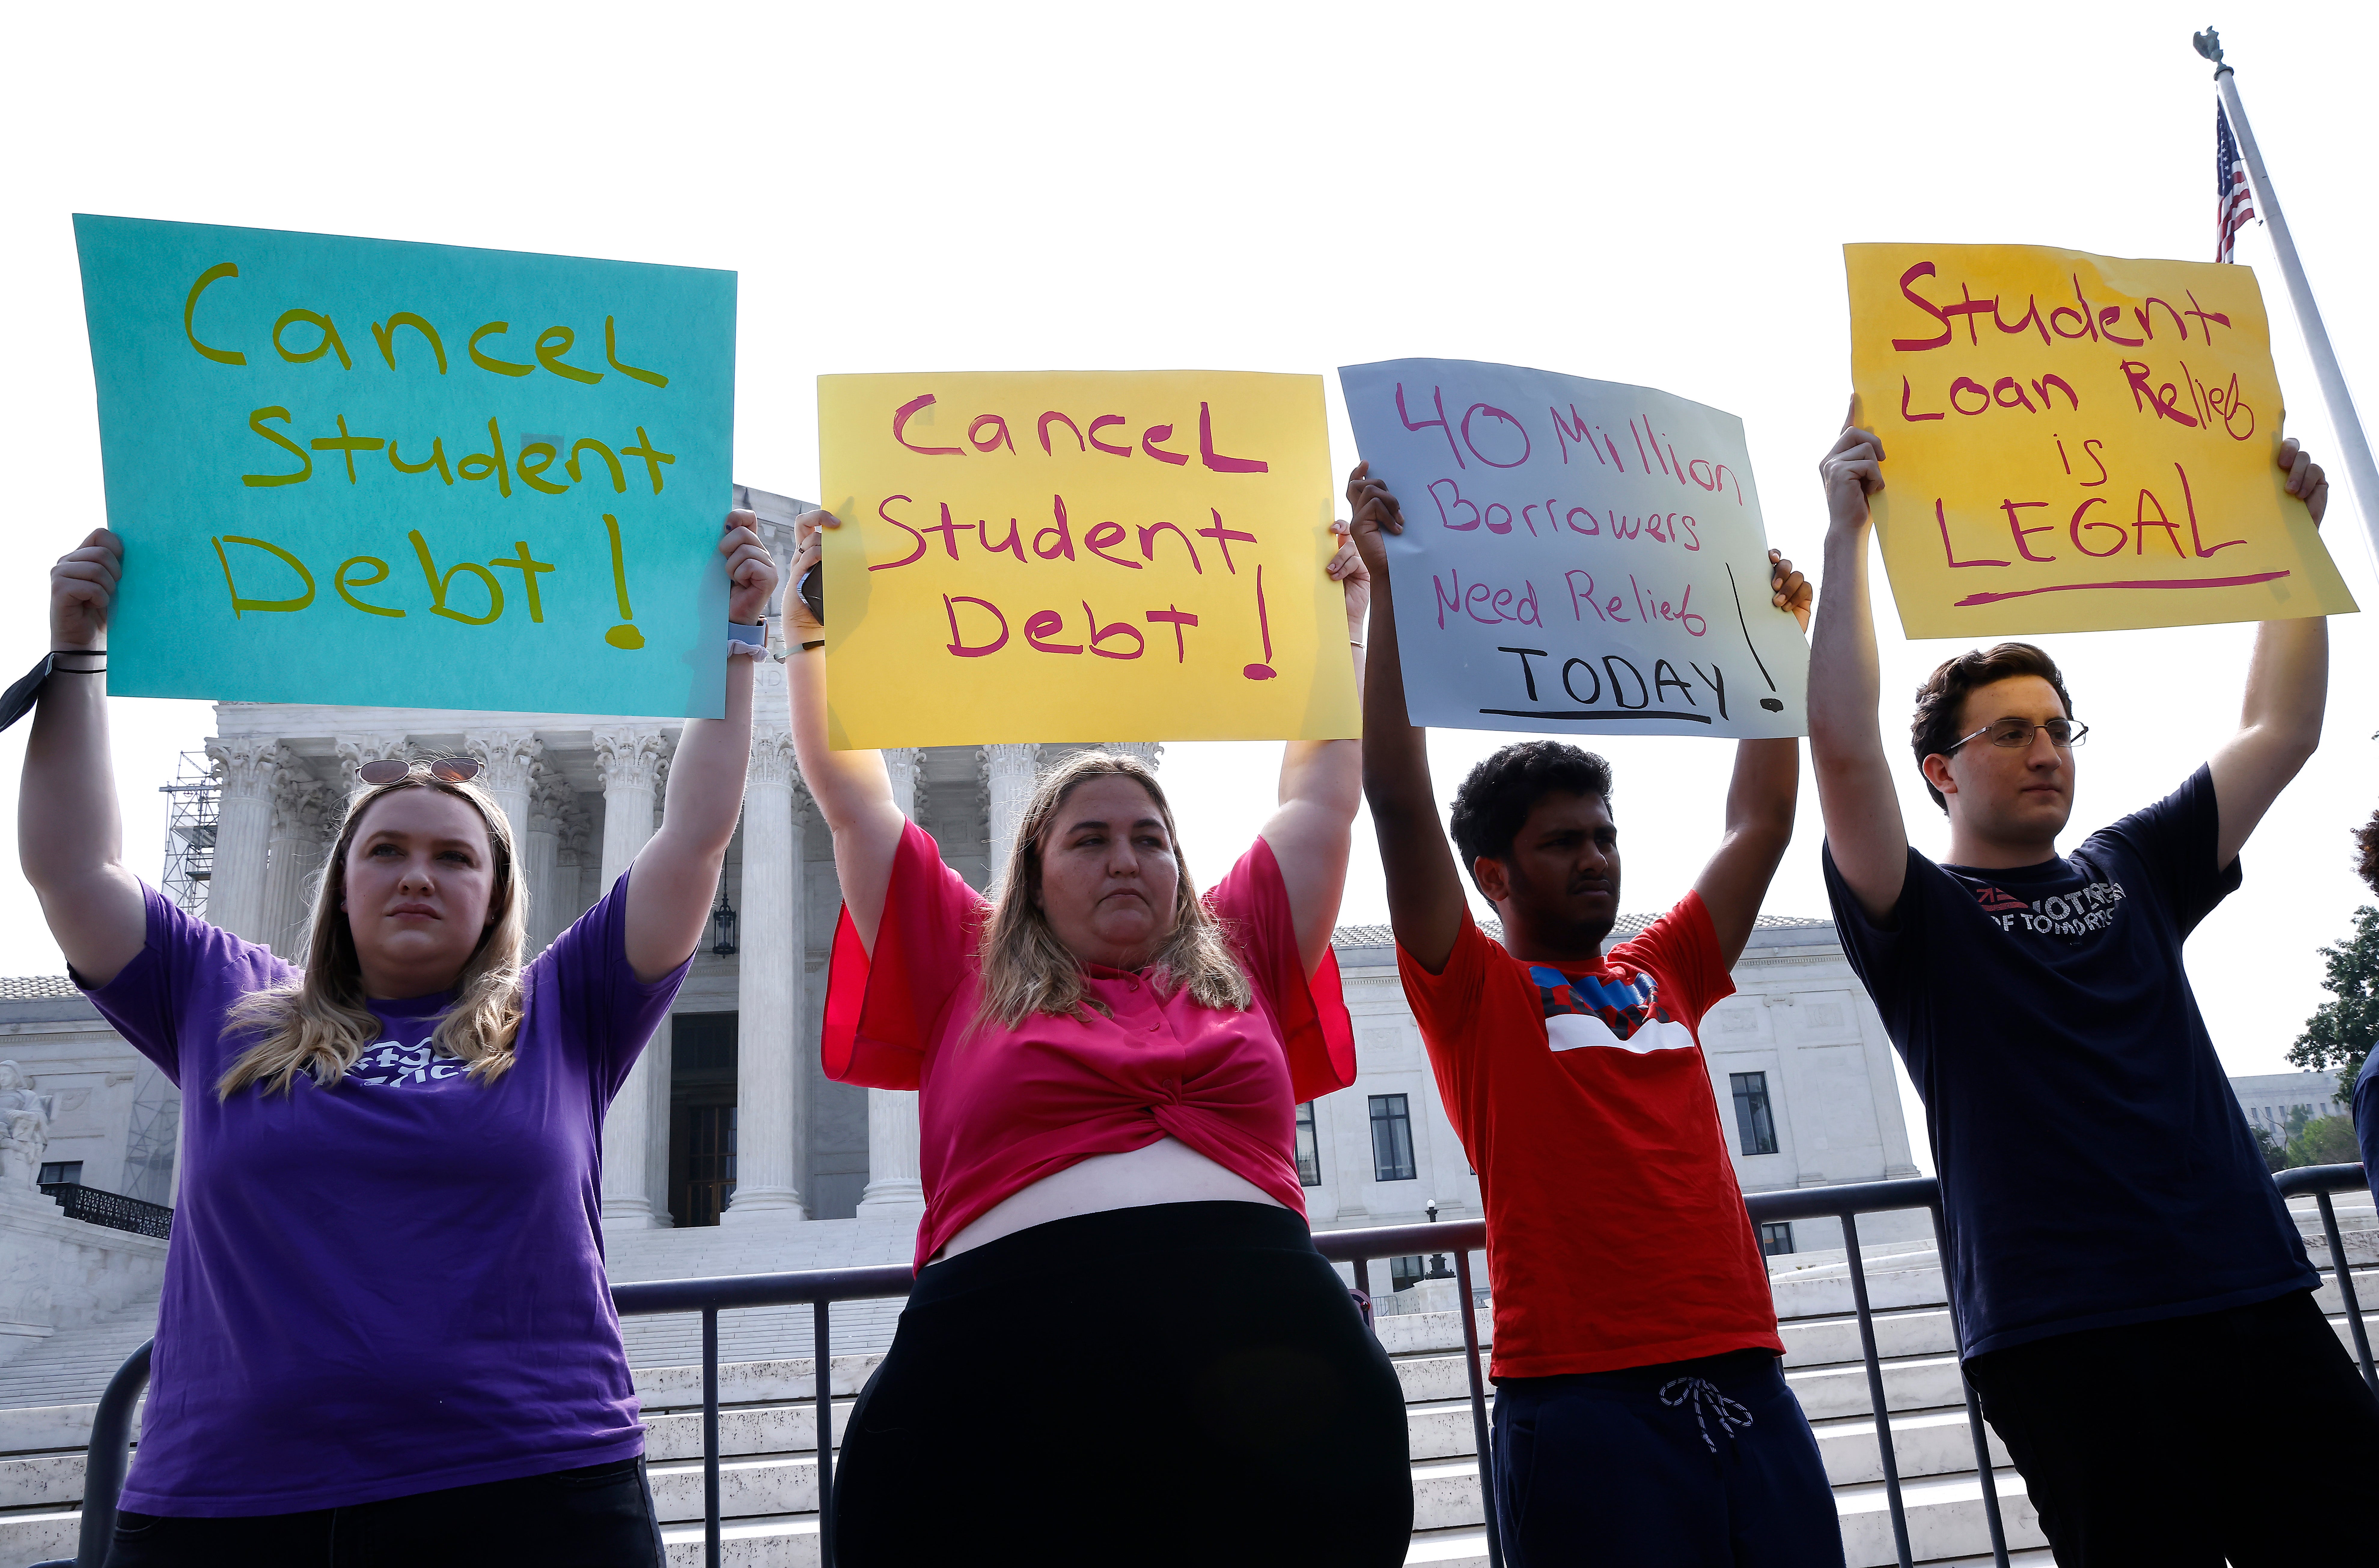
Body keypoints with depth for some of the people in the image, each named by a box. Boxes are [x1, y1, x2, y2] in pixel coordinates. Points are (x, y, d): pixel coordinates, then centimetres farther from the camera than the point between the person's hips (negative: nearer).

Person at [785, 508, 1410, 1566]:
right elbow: (850, 798, 23)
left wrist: (1343, 621, 35)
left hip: (1269, 1346, 2)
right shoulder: (969, 971, 17)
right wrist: (809, 632, 24)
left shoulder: (1239, 960, 21)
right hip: (1011, 1347, -1)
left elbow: (1322, 796, 30)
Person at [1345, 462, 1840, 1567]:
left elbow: (1762, 822, 23)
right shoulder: (1473, 990, 2)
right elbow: (1399, 799, -8)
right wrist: (1389, 583, -10)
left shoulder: (1662, 975, 17)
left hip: (1745, 1382, 6)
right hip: (1584, 1400, -5)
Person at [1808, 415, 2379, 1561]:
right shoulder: (1918, 917, 1)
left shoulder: (2132, 874, 18)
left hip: (2259, 1306, 5)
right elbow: (1843, 748, -15)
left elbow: (2281, 728, 18)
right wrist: (1846, 534, -15)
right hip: (2067, 1339, -5)